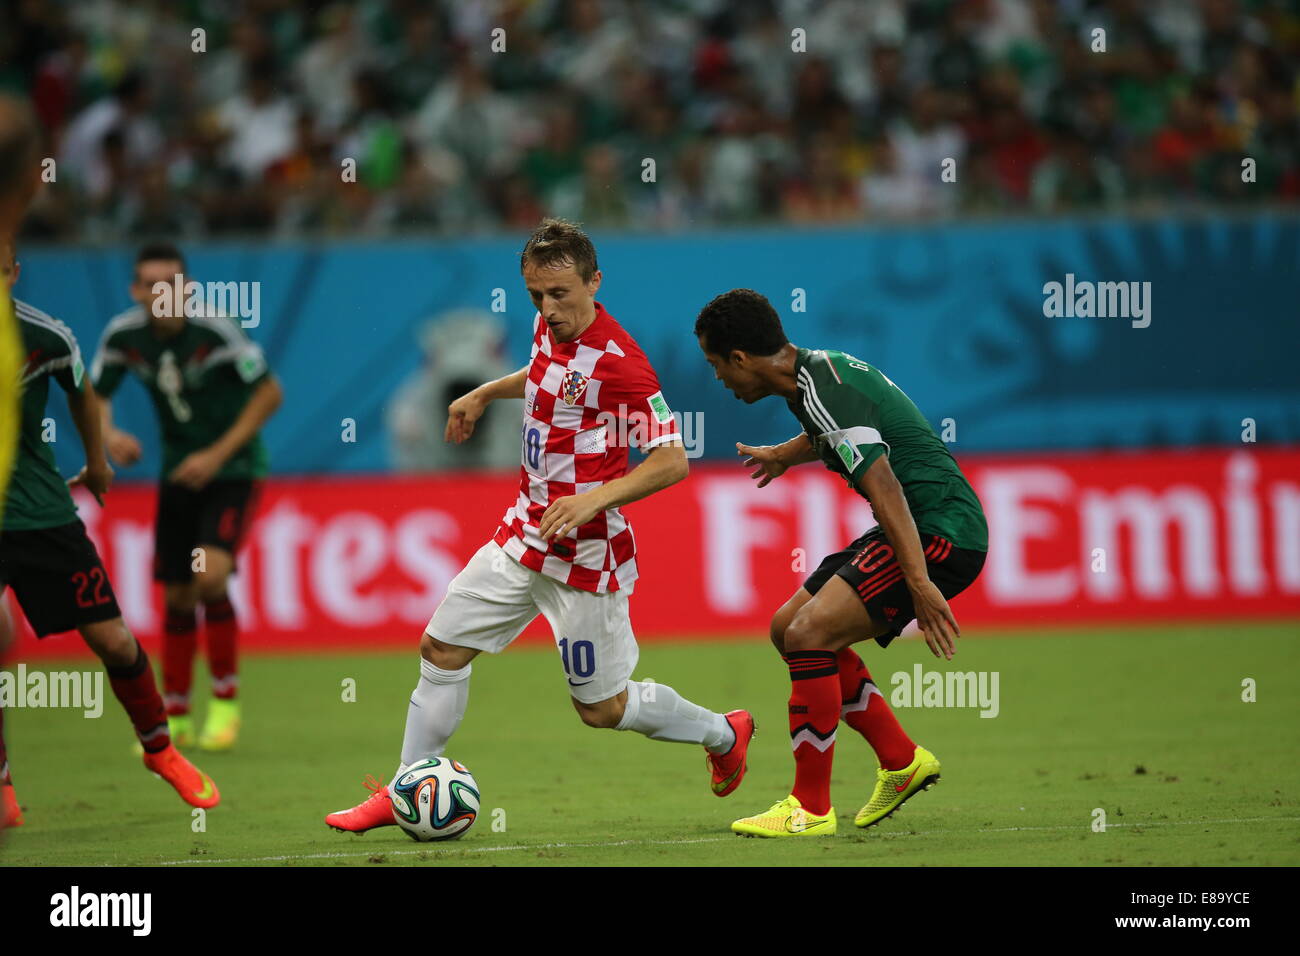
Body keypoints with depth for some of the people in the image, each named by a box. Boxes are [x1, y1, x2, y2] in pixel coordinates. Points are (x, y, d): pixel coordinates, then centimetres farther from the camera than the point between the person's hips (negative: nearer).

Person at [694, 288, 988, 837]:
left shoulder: (825, 395, -20)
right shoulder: (819, 370, 12)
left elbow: (885, 488, -28)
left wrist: (920, 583, -34)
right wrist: (786, 454, 57)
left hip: (941, 531, -11)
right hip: (927, 530, 11)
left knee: (809, 633, -19)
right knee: (788, 627, 13)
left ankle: (810, 810, -11)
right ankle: (902, 761, 19)